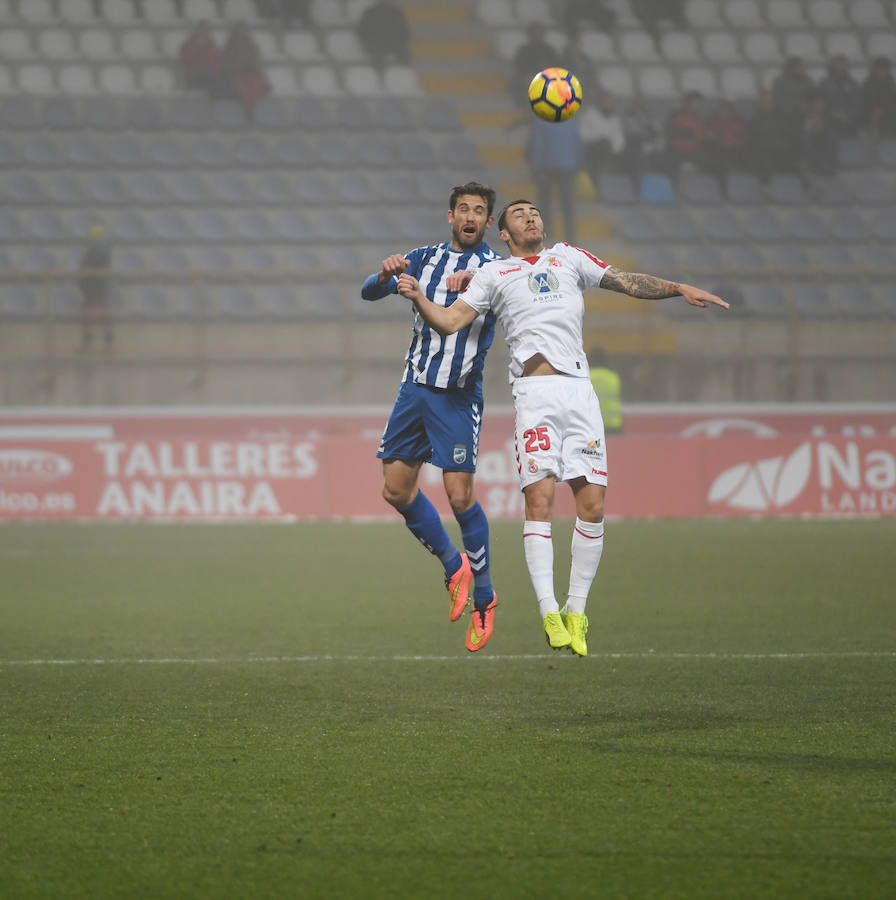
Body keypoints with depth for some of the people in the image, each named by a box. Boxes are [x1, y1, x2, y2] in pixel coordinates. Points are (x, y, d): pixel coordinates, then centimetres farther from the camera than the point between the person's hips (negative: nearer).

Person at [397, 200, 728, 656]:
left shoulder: (568, 258, 25)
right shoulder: (492, 274, 16)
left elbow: (627, 282, 24)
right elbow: (449, 322, 10)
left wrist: (679, 288, 13)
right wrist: (418, 297, -7)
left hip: (580, 390, 3)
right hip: (535, 391, -3)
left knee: (592, 503, -4)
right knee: (540, 500, -14)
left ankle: (577, 610, 6)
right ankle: (549, 613, -14)